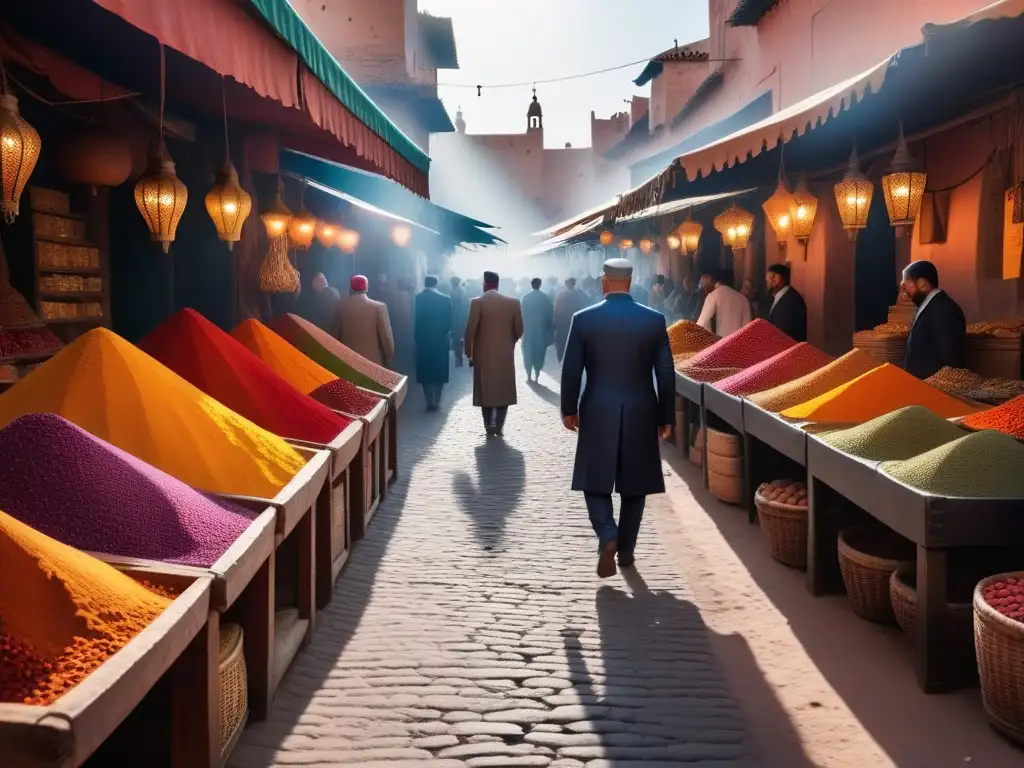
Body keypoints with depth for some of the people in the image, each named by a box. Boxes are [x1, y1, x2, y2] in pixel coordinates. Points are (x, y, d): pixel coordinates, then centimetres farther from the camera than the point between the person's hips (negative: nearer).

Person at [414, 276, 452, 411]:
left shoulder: (417, 298, -5)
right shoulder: (445, 299, -6)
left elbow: (414, 320, -4)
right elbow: (448, 321, -4)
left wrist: (417, 337, 5)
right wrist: (448, 336, 10)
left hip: (422, 339, 0)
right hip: (440, 340, 0)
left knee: (425, 371, 9)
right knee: (439, 371, 11)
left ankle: (430, 401, 8)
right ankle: (436, 401, 11)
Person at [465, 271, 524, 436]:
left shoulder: (477, 302, -8)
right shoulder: (513, 302, 0)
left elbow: (470, 330, -10)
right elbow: (519, 330, 3)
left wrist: (469, 353, 0)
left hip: (483, 354, -2)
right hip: (506, 354, 2)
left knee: (485, 389, 7)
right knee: (503, 390, 9)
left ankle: (489, 426, 6)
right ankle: (499, 426, 6)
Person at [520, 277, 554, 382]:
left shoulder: (525, 298, -6)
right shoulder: (546, 297, -4)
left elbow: (521, 313, -4)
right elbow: (550, 314, -1)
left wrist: (522, 327, 4)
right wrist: (550, 329, 7)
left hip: (528, 328, 0)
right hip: (542, 329, 0)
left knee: (528, 352, 8)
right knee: (540, 351, 9)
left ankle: (529, 375, 6)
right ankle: (537, 374, 8)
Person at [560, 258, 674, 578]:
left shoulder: (584, 319, -5)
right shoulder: (654, 320, -2)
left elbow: (571, 370, -3)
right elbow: (666, 374, -1)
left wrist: (569, 409, 10)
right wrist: (666, 417, 8)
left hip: (598, 413, -1)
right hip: (640, 414, 1)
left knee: (595, 481, 8)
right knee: (634, 484, 13)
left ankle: (608, 538, -13)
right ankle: (626, 549, 21)